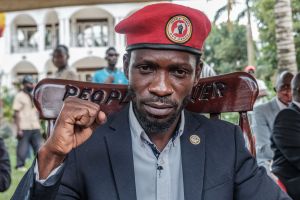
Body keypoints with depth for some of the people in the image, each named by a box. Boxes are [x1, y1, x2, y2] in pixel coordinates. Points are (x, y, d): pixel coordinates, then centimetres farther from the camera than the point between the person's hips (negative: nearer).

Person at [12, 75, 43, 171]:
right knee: (22, 148, -3)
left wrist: (39, 125, 13)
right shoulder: (19, 96, -3)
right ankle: (20, 165, 7)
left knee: (39, 147, 4)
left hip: (35, 127, 6)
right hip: (24, 128, -6)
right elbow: (16, 114, -8)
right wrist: (19, 129, -14)